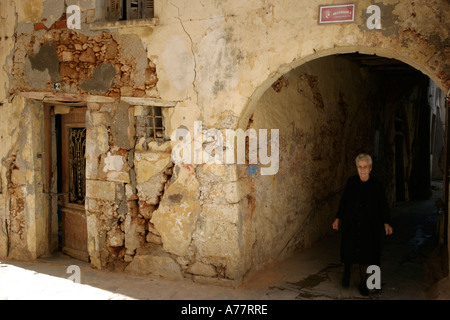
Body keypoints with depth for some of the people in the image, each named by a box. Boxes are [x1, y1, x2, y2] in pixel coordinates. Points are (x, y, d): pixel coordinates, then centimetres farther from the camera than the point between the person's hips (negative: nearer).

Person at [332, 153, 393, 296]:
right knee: (349, 251, 7)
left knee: (365, 254, 5)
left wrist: (386, 223, -9)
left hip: (369, 227, -1)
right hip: (350, 224, 1)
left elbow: (383, 206, 0)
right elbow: (343, 201, 7)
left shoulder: (377, 185, -5)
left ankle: (363, 283, 22)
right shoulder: (351, 182, -2)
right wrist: (337, 218, 8)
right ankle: (347, 271, 39)